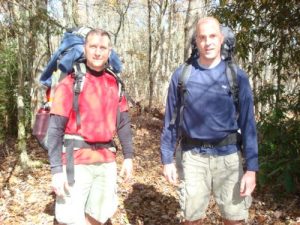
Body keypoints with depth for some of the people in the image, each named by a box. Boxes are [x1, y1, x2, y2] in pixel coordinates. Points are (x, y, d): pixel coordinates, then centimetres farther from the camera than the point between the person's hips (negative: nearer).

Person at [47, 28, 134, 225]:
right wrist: (56, 170, -16)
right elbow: (55, 129, -11)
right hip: (77, 161, -4)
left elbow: (123, 123, 12)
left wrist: (128, 157, 7)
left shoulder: (115, 84, 8)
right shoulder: (70, 83, -7)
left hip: (107, 161, 5)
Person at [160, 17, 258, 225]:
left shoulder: (237, 76, -2)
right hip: (192, 157, 1)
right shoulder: (181, 75, -1)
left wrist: (251, 168, -8)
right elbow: (171, 120, 4)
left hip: (228, 156, 0)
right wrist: (167, 159, 3)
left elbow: (247, 124, -3)